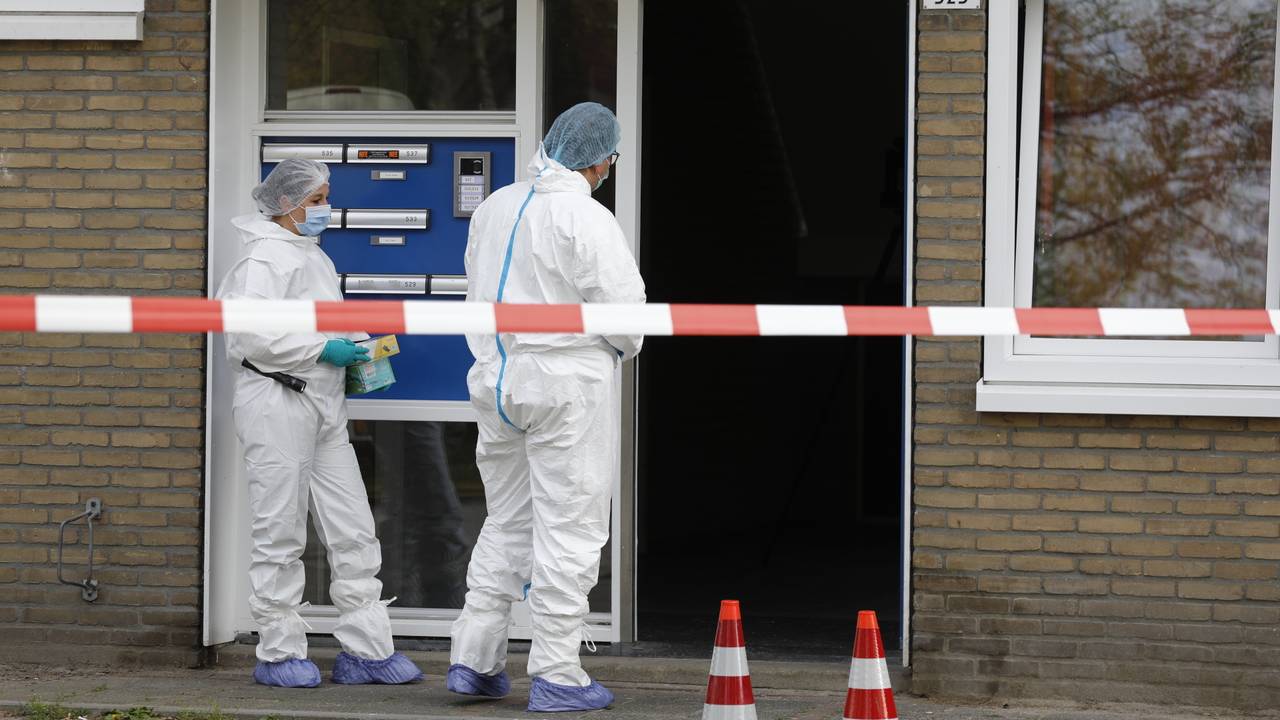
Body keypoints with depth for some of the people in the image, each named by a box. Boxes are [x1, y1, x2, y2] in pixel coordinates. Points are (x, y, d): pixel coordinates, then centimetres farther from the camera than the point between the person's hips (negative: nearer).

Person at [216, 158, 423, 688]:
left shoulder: (315, 256, 19)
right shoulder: (265, 260, -11)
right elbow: (257, 338, -21)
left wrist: (357, 349, 12)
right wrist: (324, 349, -17)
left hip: (323, 405, 9)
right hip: (277, 403, -9)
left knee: (353, 532, 6)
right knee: (281, 535, -2)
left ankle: (367, 650, 9)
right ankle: (278, 653, 7)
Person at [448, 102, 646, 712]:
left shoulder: (493, 209, 8)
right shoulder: (588, 220, -14)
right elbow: (622, 307, -14)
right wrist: (624, 347, 6)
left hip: (495, 377, 7)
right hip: (567, 379, -7)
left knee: (507, 524, 17)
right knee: (569, 529, -1)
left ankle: (473, 659, 17)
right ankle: (556, 676, 0)